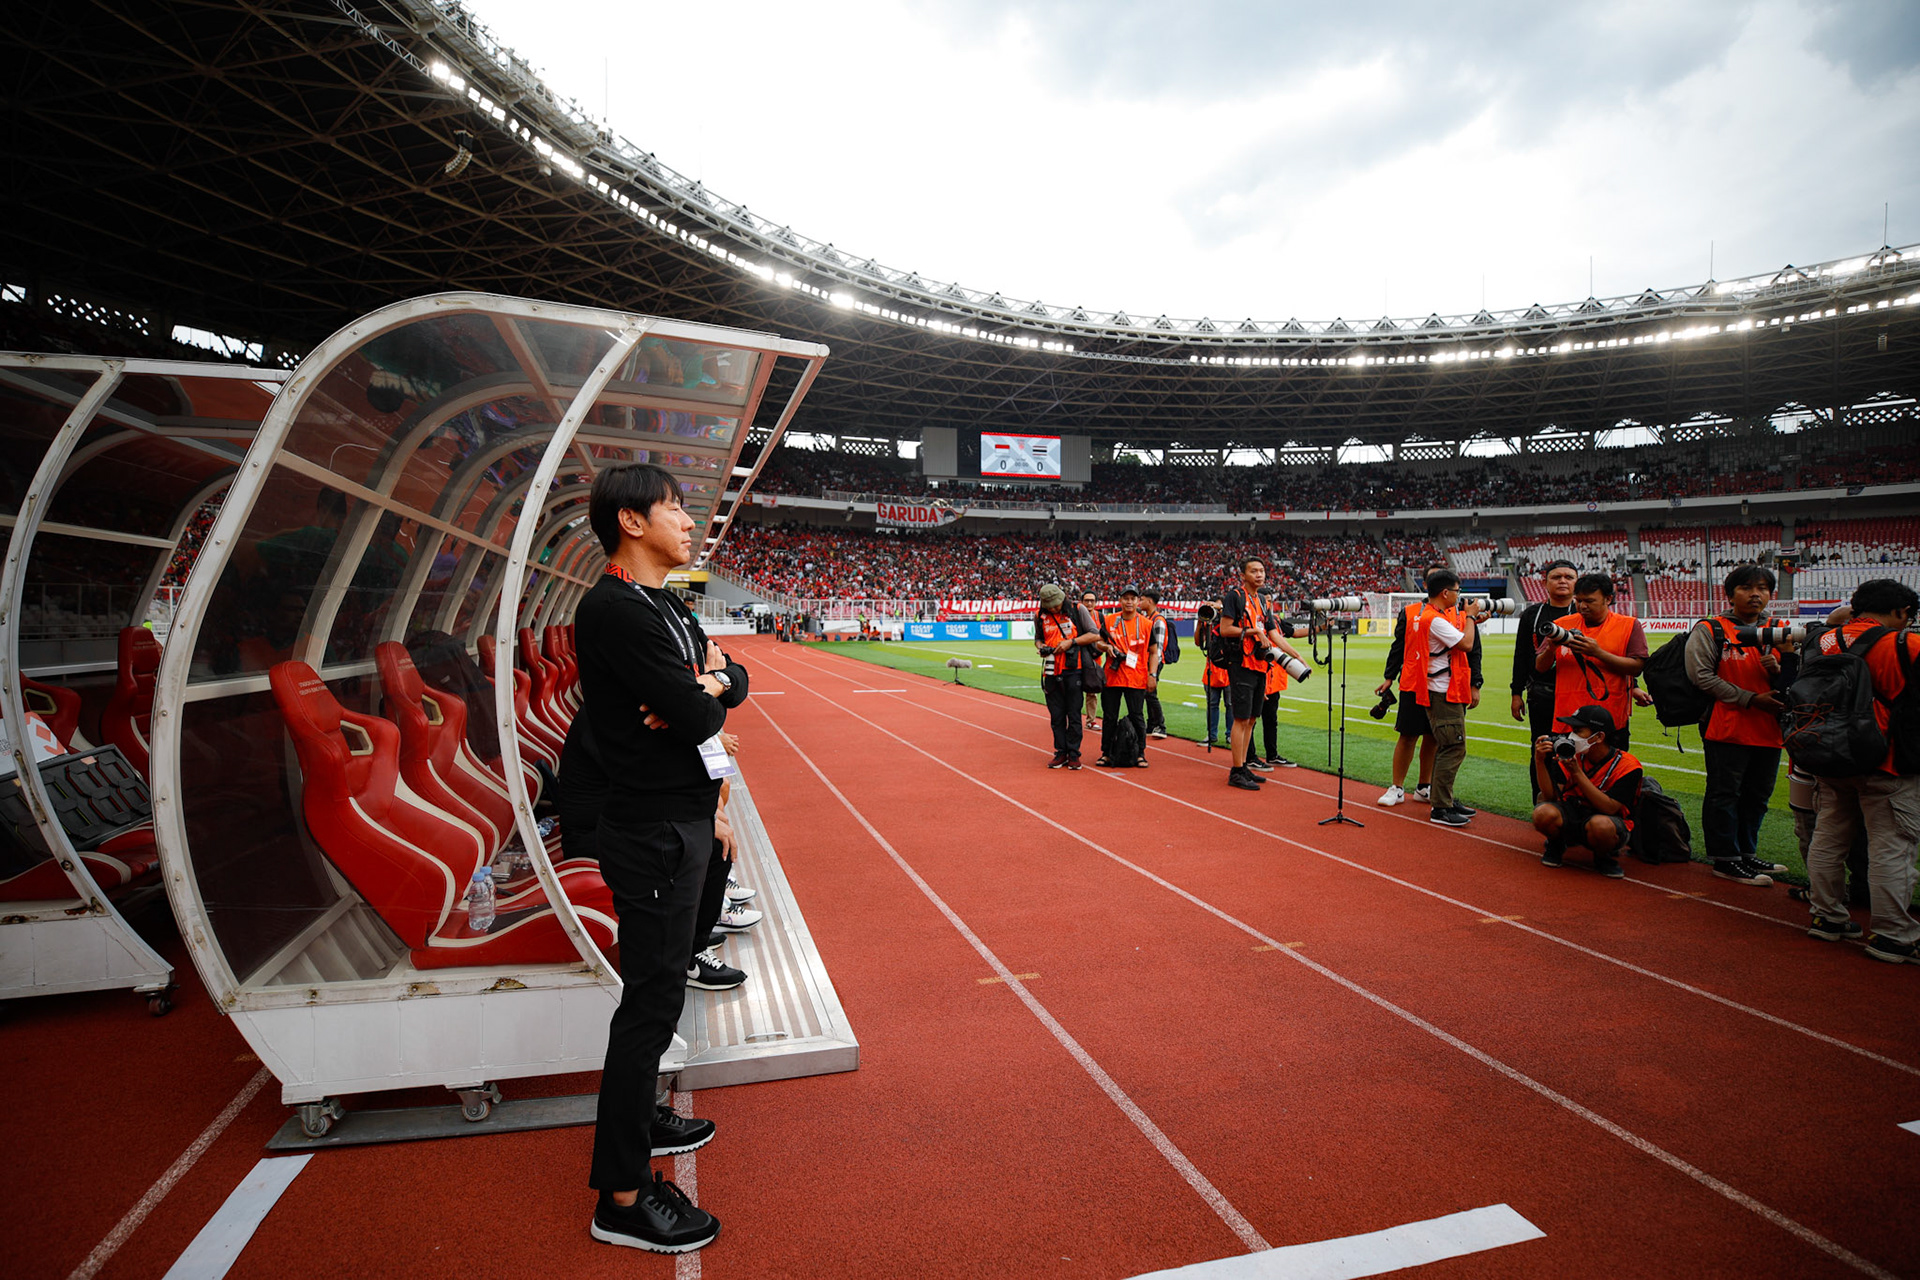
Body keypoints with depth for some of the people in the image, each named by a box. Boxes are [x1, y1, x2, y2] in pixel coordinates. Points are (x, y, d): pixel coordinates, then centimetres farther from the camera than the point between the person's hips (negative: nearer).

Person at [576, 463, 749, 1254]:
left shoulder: (667, 607, 12)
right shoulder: (614, 611, -20)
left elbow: (734, 684, 10)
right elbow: (701, 716, -25)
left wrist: (707, 683, -11)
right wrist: (709, 693, -2)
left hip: (681, 821, 10)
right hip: (653, 835, -10)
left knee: (658, 987, 22)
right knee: (652, 998, -2)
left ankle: (638, 1117, 41)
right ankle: (623, 1196, 11)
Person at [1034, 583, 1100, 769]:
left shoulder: (1077, 610, -3)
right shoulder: (1040, 617, 8)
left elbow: (1095, 635, -2)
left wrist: (1071, 642, -12)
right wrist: (1041, 646, 0)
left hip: (1073, 669, -3)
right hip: (1051, 671, 3)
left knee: (1073, 714, -1)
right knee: (1056, 715, 7)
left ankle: (1073, 754, 7)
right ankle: (1061, 753, 16)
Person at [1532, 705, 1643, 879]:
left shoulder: (1627, 765, -15)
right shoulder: (1571, 754, -5)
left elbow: (1610, 808, -24)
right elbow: (1551, 794, -11)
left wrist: (1577, 772, -29)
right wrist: (1539, 761, -25)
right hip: (1571, 817, 3)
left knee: (1600, 824, -39)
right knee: (1544, 813, -30)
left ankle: (1603, 857, -2)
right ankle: (1556, 844, 5)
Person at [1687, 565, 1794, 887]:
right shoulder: (1709, 630, -4)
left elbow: (1795, 682, 17)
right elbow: (1700, 675, -12)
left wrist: (1777, 670, -6)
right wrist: (1750, 698, -14)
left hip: (1768, 730, 6)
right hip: (1726, 728, -6)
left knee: (1758, 795, 14)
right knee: (1724, 794, -1)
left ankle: (1747, 854, 28)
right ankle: (1726, 859, 8)